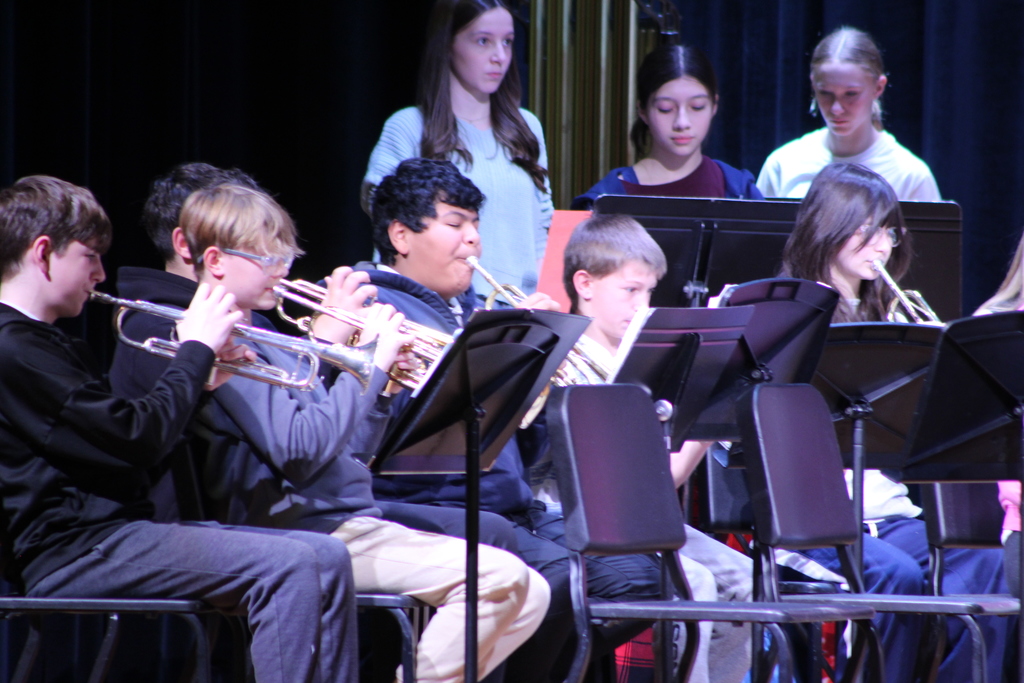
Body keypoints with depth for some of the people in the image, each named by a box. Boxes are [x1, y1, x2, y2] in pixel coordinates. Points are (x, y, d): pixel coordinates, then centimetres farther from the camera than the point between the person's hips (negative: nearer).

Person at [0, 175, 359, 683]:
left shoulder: (43, 343, 23)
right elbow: (139, 438, -17)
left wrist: (203, 378, 8)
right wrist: (196, 350, -4)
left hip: (110, 531, 10)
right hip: (74, 554, -10)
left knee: (327, 559, 2)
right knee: (290, 566, -24)